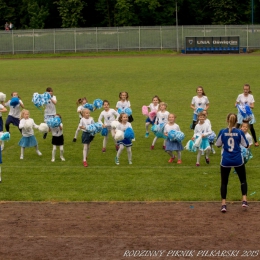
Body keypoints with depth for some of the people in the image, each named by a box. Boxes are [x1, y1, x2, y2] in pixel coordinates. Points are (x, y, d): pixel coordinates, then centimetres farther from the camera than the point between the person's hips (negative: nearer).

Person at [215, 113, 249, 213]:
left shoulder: (222, 132, -7)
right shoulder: (239, 132, -8)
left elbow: (218, 144, 3)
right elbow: (246, 145, 1)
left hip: (225, 161, 0)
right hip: (238, 160, 0)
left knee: (224, 182, 11)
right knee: (243, 180, 19)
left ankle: (223, 204, 4)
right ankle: (244, 200, 8)